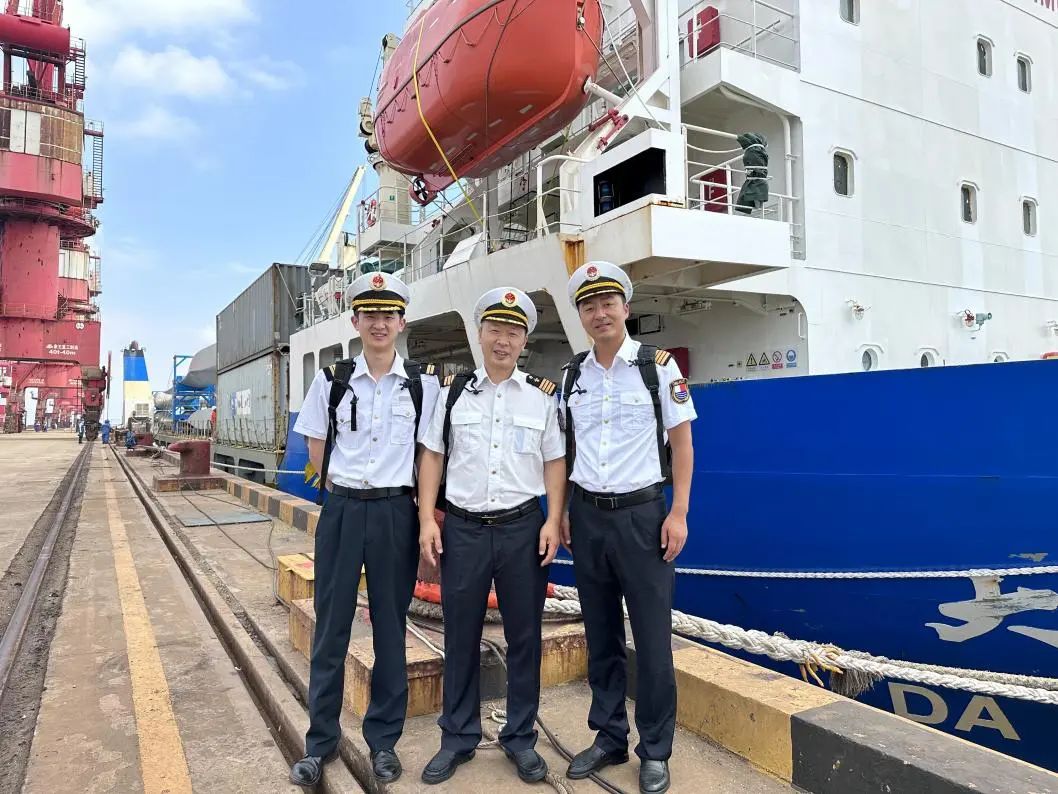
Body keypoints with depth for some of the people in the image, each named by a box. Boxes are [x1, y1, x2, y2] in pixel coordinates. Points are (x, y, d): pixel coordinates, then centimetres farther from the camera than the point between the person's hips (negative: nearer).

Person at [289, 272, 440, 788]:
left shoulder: (424, 384, -1)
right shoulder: (332, 380, 2)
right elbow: (316, 446, 10)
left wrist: (427, 510, 1)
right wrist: (343, 490, 2)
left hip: (395, 513, -1)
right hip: (341, 511, 1)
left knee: (390, 629, 10)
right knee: (330, 628, 9)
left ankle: (383, 740, 26)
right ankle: (320, 740, 26)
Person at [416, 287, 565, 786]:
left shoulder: (542, 395, 4)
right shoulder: (453, 391, 5)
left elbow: (554, 463, 5)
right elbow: (432, 457, 6)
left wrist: (553, 521, -5)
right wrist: (427, 520, -1)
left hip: (522, 527, 0)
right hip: (462, 527, 1)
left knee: (524, 636, 9)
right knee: (460, 637, 10)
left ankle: (521, 738, 26)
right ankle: (457, 739, 27)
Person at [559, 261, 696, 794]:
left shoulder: (657, 365, -4)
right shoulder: (572, 375, 7)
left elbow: (681, 441, -3)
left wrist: (678, 513, -8)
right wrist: (561, 511, 7)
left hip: (641, 514, -3)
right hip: (586, 516, 4)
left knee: (651, 639, 4)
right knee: (600, 636, 13)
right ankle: (609, 737, 30)